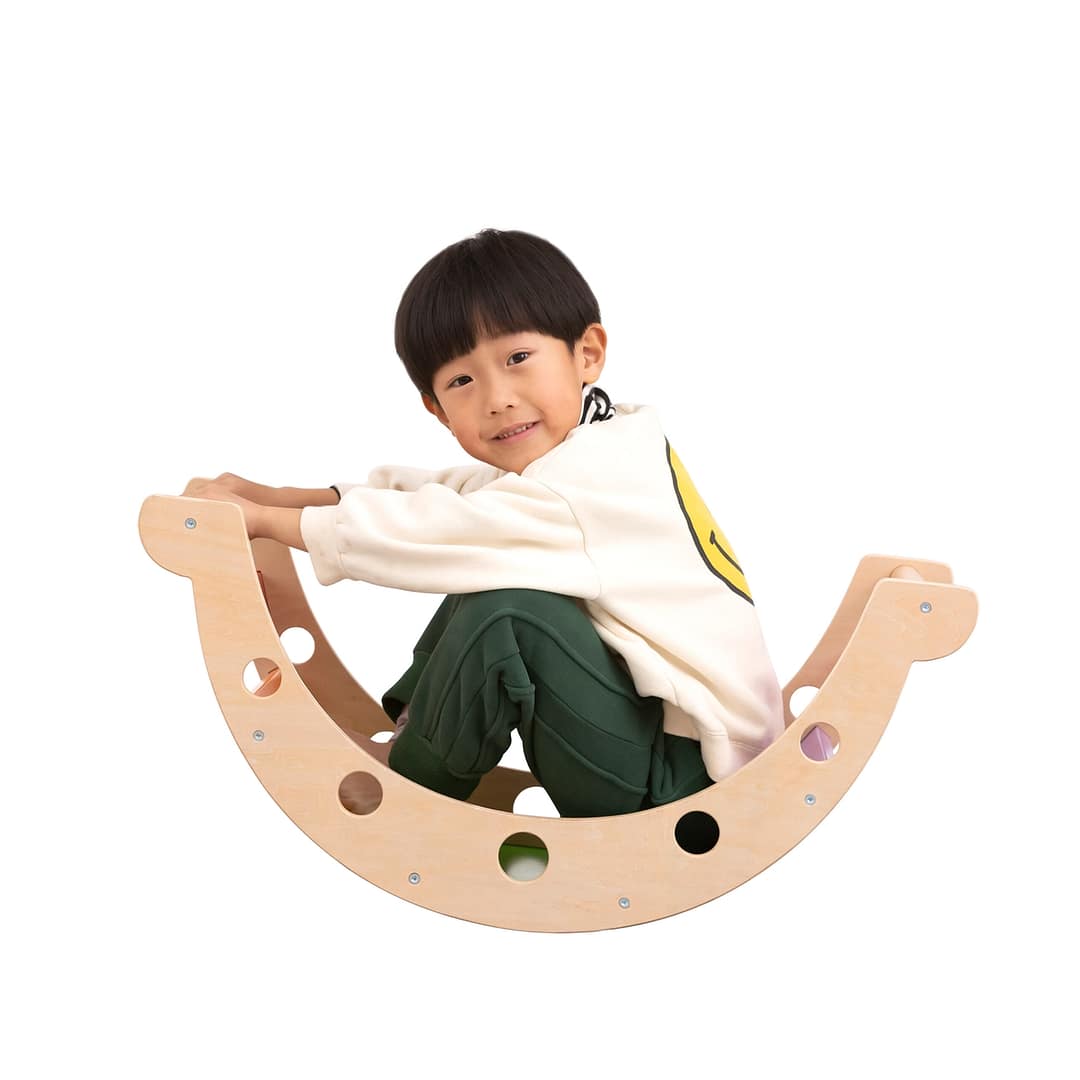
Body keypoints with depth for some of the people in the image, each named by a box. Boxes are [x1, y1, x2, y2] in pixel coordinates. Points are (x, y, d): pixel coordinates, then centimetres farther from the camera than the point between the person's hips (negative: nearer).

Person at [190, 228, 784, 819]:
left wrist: (261, 518, -12)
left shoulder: (596, 475, -23)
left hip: (682, 780, -9)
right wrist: (269, 495, 1)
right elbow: (432, 491, 8)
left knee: (501, 609, -25)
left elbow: (428, 532, -23)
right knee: (485, 578, 10)